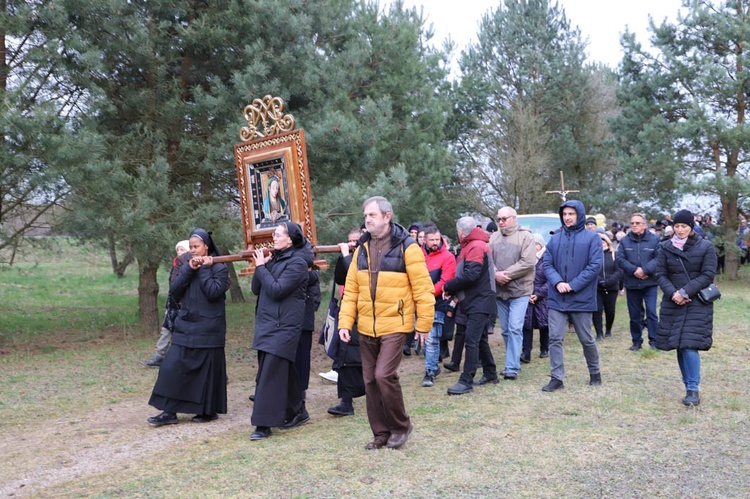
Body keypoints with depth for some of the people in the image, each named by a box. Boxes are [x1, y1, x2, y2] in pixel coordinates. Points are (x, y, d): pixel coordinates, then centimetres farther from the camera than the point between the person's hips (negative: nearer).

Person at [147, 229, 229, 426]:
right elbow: (174, 291, -1)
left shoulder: (219, 268, -4)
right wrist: (189, 269, -11)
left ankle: (209, 410, 16)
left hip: (208, 330, -5)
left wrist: (204, 269, -13)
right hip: (185, 327, 5)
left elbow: (214, 292, -19)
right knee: (172, 367, -2)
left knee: (207, 370, 2)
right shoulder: (188, 266, 11)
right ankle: (169, 412, 3)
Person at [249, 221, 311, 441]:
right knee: (284, 371, 14)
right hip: (268, 324, 8)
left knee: (269, 374, -10)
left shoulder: (297, 262, -11)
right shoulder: (275, 258, 12)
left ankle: (263, 424, -7)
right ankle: (297, 412, 26)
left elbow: (277, 290, -20)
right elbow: (255, 289, 9)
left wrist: (262, 267, -12)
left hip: (283, 326, -8)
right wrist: (261, 266, -4)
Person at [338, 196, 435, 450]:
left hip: (395, 325, -6)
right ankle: (381, 433, 23)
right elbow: (351, 290, 9)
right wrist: (345, 322, 1)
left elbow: (423, 289, -8)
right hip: (366, 328, 6)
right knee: (370, 381, 9)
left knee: (384, 375, -15)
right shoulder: (362, 249, 9)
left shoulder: (406, 247, -8)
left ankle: (401, 426, 8)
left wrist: (423, 324, -7)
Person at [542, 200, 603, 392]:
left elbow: (594, 266, -11)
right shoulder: (555, 239, 8)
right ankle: (556, 378, 6)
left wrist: (573, 285, -17)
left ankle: (595, 373, 30)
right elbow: (547, 264, 4)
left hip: (581, 298, -3)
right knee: (555, 338, -2)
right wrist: (557, 282, -15)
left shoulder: (592, 238, -3)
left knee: (586, 340, 10)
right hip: (557, 298, 3)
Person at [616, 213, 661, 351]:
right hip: (631, 283, 2)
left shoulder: (654, 239, -1)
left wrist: (644, 270, -21)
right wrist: (634, 270, -18)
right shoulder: (625, 241, 5)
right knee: (634, 314, 9)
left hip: (650, 283, -2)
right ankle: (636, 341, 20)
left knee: (651, 312, -6)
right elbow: (620, 259, -5)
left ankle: (654, 339, 5)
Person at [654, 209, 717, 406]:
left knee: (690, 345, -13)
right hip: (672, 304, 3)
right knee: (679, 346, 6)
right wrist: (672, 293, -13)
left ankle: (693, 390, -4)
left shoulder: (705, 247, -2)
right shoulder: (666, 248, 4)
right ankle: (689, 385, 19)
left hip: (697, 304, -3)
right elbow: (660, 274, 3)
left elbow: (708, 275, -6)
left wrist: (685, 292, -15)